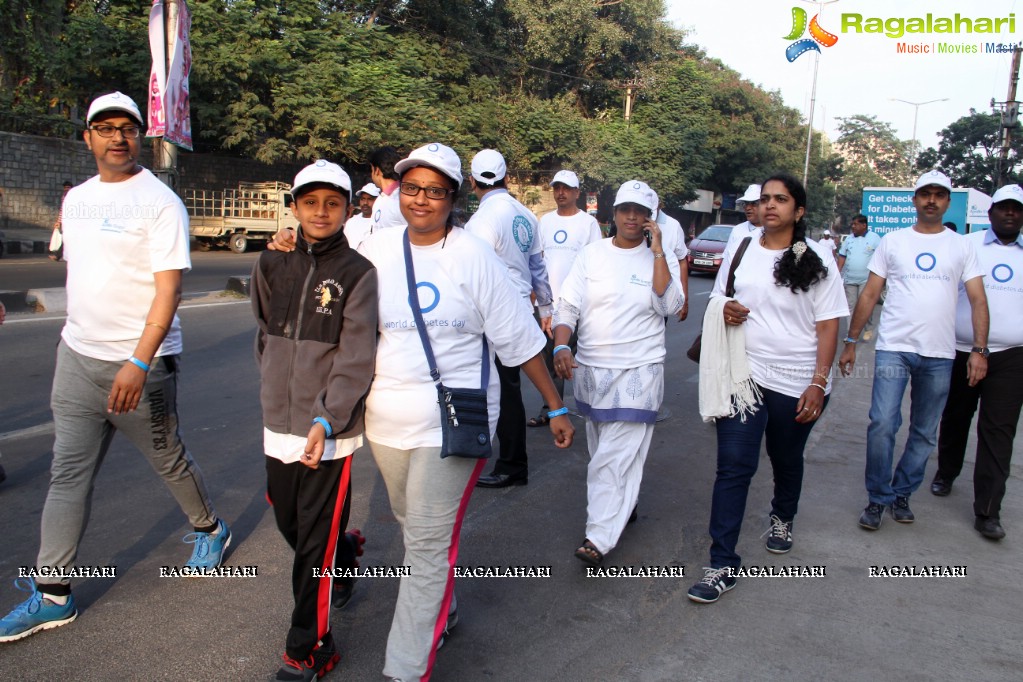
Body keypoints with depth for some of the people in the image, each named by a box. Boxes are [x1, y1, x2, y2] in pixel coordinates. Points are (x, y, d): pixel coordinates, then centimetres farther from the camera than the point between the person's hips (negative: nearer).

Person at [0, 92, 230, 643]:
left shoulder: (159, 201, -11)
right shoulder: (76, 198, 11)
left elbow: (168, 288, -17)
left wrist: (139, 361, -25)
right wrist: (73, 338, 18)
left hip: (141, 361, -6)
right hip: (77, 355, 6)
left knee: (168, 458, 9)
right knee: (68, 474, 6)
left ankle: (210, 530, 36)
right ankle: (53, 595, 15)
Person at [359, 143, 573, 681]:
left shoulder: (474, 258, -8)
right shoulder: (376, 251, 2)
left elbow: (519, 339, -5)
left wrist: (556, 407, -2)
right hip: (387, 419, 5)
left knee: (428, 545, -4)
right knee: (414, 529, 21)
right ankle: (441, 610, 47)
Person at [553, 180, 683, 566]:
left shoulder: (661, 259, 1)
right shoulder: (592, 255, 4)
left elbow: (670, 306, -15)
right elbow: (569, 306, 0)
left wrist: (657, 250, -15)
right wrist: (561, 346, -17)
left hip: (638, 371, -3)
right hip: (591, 368, 4)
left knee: (616, 457, -9)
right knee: (603, 451, 16)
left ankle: (599, 538, -7)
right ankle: (624, 504, 39)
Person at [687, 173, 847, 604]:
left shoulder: (816, 260, -2)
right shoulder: (740, 252, 5)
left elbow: (828, 327, -3)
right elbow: (717, 304, 16)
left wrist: (819, 383, -12)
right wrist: (723, 311, -8)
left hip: (796, 382, 0)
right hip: (744, 377, 1)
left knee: (787, 460, 19)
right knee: (733, 466, -7)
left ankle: (782, 518, 49)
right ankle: (723, 564, -3)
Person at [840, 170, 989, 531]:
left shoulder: (962, 247, 8)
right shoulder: (892, 242, 7)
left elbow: (978, 300, 4)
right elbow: (869, 294, 7)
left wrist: (979, 349, -7)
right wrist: (851, 341, 3)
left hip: (939, 355, 2)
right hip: (893, 348, -1)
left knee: (925, 434, 9)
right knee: (882, 424, -11)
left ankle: (902, 494, 24)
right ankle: (877, 499, 4)